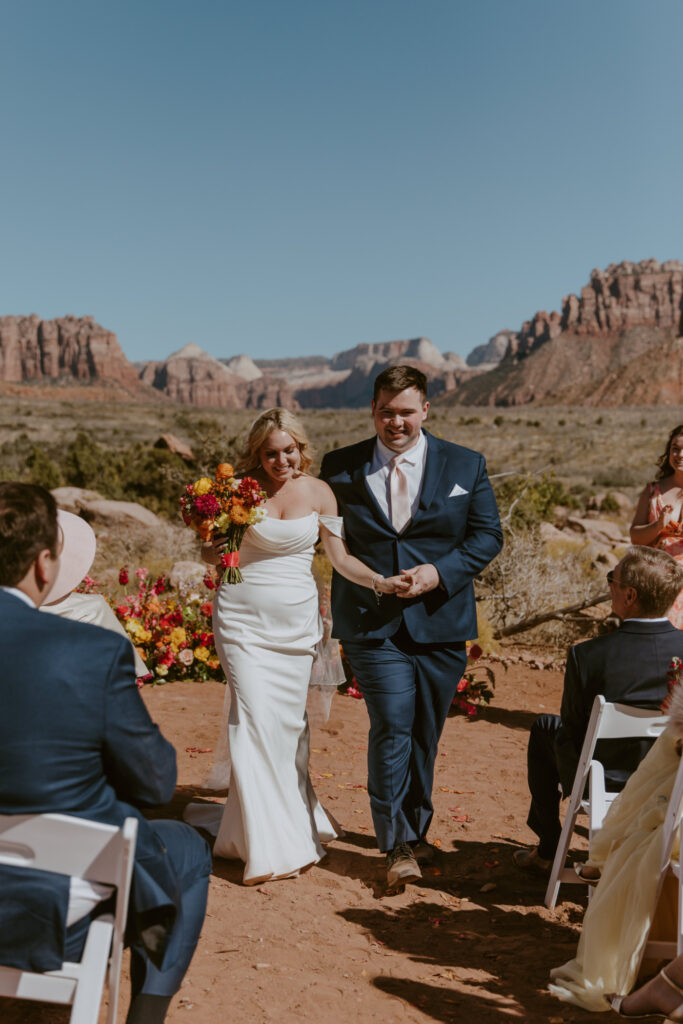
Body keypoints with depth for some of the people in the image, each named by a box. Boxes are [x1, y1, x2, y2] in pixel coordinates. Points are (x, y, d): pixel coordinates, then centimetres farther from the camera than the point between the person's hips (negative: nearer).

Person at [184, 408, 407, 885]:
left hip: (297, 621, 3)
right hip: (244, 618, -2)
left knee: (290, 722, 7)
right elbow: (210, 551, 3)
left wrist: (380, 581, -12)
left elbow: (340, 557, 4)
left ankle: (294, 822, 27)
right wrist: (215, 551, -21)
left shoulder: (318, 492, 2)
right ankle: (270, 845, -3)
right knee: (257, 722, -10)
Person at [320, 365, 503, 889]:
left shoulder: (467, 466, 5)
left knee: (425, 732, 12)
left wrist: (439, 572, -11)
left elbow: (488, 535, 4)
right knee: (392, 727, -10)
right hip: (372, 623, -1)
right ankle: (399, 844, 3)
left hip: (440, 620, 2)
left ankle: (415, 828, 32)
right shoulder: (340, 468, 4)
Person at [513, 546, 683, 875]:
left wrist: (573, 782, 10)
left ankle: (548, 850, 31)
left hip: (605, 784, -3)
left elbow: (572, 731, -10)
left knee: (544, 728, 24)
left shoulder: (587, 656, -24)